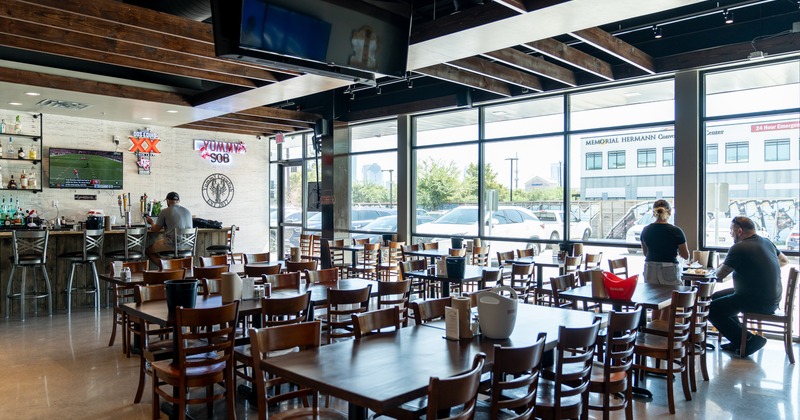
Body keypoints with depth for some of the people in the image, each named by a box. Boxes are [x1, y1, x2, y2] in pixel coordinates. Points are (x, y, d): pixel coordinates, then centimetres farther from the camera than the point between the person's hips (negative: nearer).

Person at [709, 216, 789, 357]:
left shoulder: (739, 248, -19)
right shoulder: (766, 242, 9)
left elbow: (720, 275, -12)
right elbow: (784, 261, 27)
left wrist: (720, 267, 10)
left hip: (760, 303, -10)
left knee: (712, 310, -7)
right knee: (717, 297, 20)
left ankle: (749, 341, 0)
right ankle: (738, 338, 21)